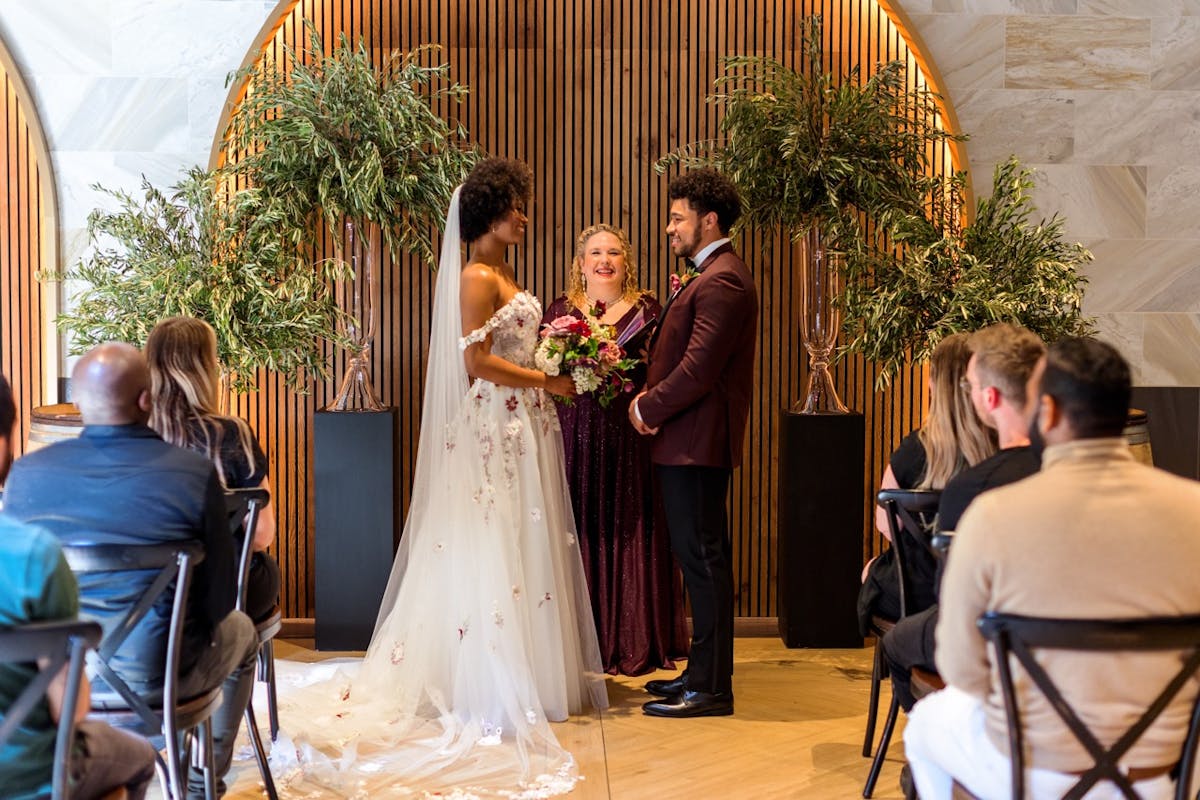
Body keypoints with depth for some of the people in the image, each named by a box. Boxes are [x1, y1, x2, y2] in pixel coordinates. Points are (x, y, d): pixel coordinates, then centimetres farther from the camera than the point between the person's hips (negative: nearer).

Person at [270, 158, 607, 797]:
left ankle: (527, 673, 20)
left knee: (522, 547, 12)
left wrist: (552, 377, 7)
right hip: (495, 428, -9)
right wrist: (547, 380, -13)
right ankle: (496, 684, 4)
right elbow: (477, 362, -19)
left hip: (522, 428, 9)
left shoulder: (502, 277, 16)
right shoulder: (475, 277, -12)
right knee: (494, 549, -3)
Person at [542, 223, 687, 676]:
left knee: (629, 535, 2)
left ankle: (632, 644, 11)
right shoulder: (561, 311, 10)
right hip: (574, 438, 1)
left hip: (629, 440, 0)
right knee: (578, 535, 0)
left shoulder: (647, 311, 8)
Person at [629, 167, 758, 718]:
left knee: (703, 558, -5)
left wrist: (649, 409, -9)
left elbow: (698, 369, -22)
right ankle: (704, 673, 23)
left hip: (697, 440, -11)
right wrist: (652, 396, 3)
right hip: (690, 439, 11)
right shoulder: (711, 277, 19)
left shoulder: (721, 281, -15)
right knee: (701, 558, 14)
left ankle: (710, 689, 1)